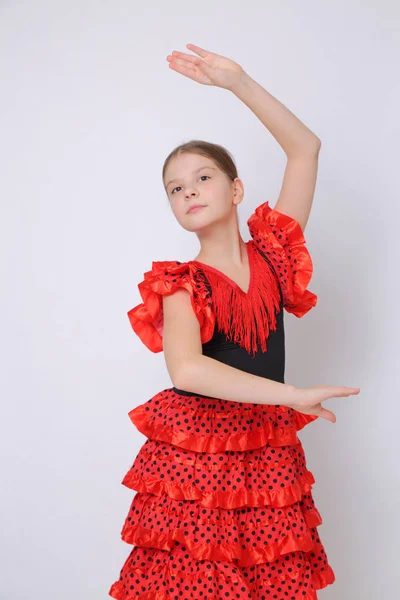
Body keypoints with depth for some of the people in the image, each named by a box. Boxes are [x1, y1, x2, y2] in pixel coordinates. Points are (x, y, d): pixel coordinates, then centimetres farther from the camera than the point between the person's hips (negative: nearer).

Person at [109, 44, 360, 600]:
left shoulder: (272, 256, 3)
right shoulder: (181, 284, -8)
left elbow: (305, 146, 5)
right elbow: (187, 371, -28)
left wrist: (238, 82, 1)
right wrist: (294, 395, -24)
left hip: (267, 456, 3)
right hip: (195, 459, -3)